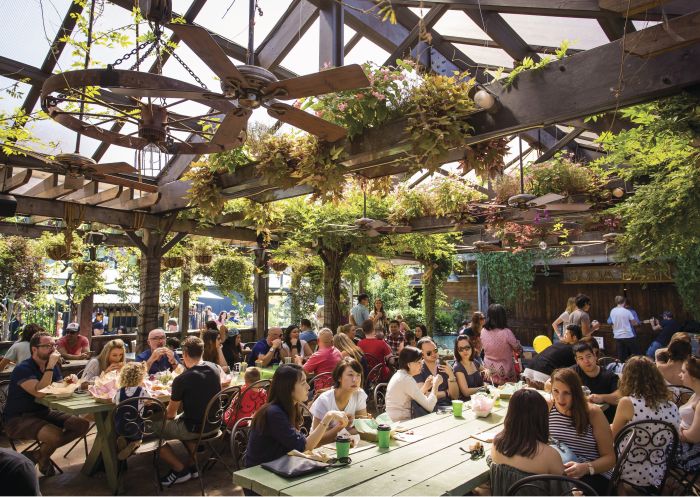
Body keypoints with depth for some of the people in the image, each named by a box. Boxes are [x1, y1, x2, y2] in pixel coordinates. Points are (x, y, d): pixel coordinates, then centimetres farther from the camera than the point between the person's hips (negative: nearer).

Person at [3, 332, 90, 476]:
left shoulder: (53, 367, 6)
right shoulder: (23, 369, -19)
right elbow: (39, 392, -31)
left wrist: (69, 380, -14)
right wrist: (50, 366, -31)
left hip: (44, 412, 8)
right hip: (18, 418, -8)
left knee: (83, 425, -6)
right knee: (56, 435, -33)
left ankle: (42, 453, 9)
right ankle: (42, 457, 3)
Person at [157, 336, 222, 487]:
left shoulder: (181, 380, -22)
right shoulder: (213, 368, -4)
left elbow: (170, 414, -10)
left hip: (196, 428, -7)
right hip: (214, 424, 7)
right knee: (182, 424, 32)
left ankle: (180, 469, 10)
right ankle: (192, 464, 25)